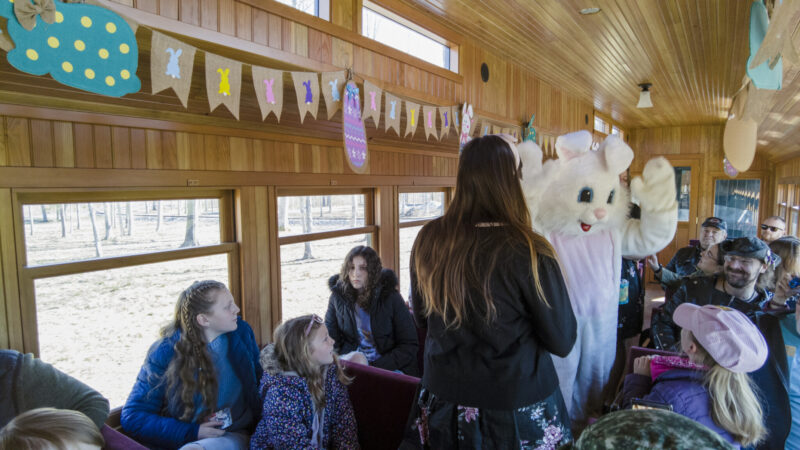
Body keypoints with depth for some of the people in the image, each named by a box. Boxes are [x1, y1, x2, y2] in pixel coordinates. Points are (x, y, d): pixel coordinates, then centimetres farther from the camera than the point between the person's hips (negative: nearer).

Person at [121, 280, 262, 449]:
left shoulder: (241, 331, 1)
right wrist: (192, 432, -15)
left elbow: (258, 378, 16)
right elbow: (132, 418, -6)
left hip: (235, 436, 1)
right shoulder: (165, 353, -8)